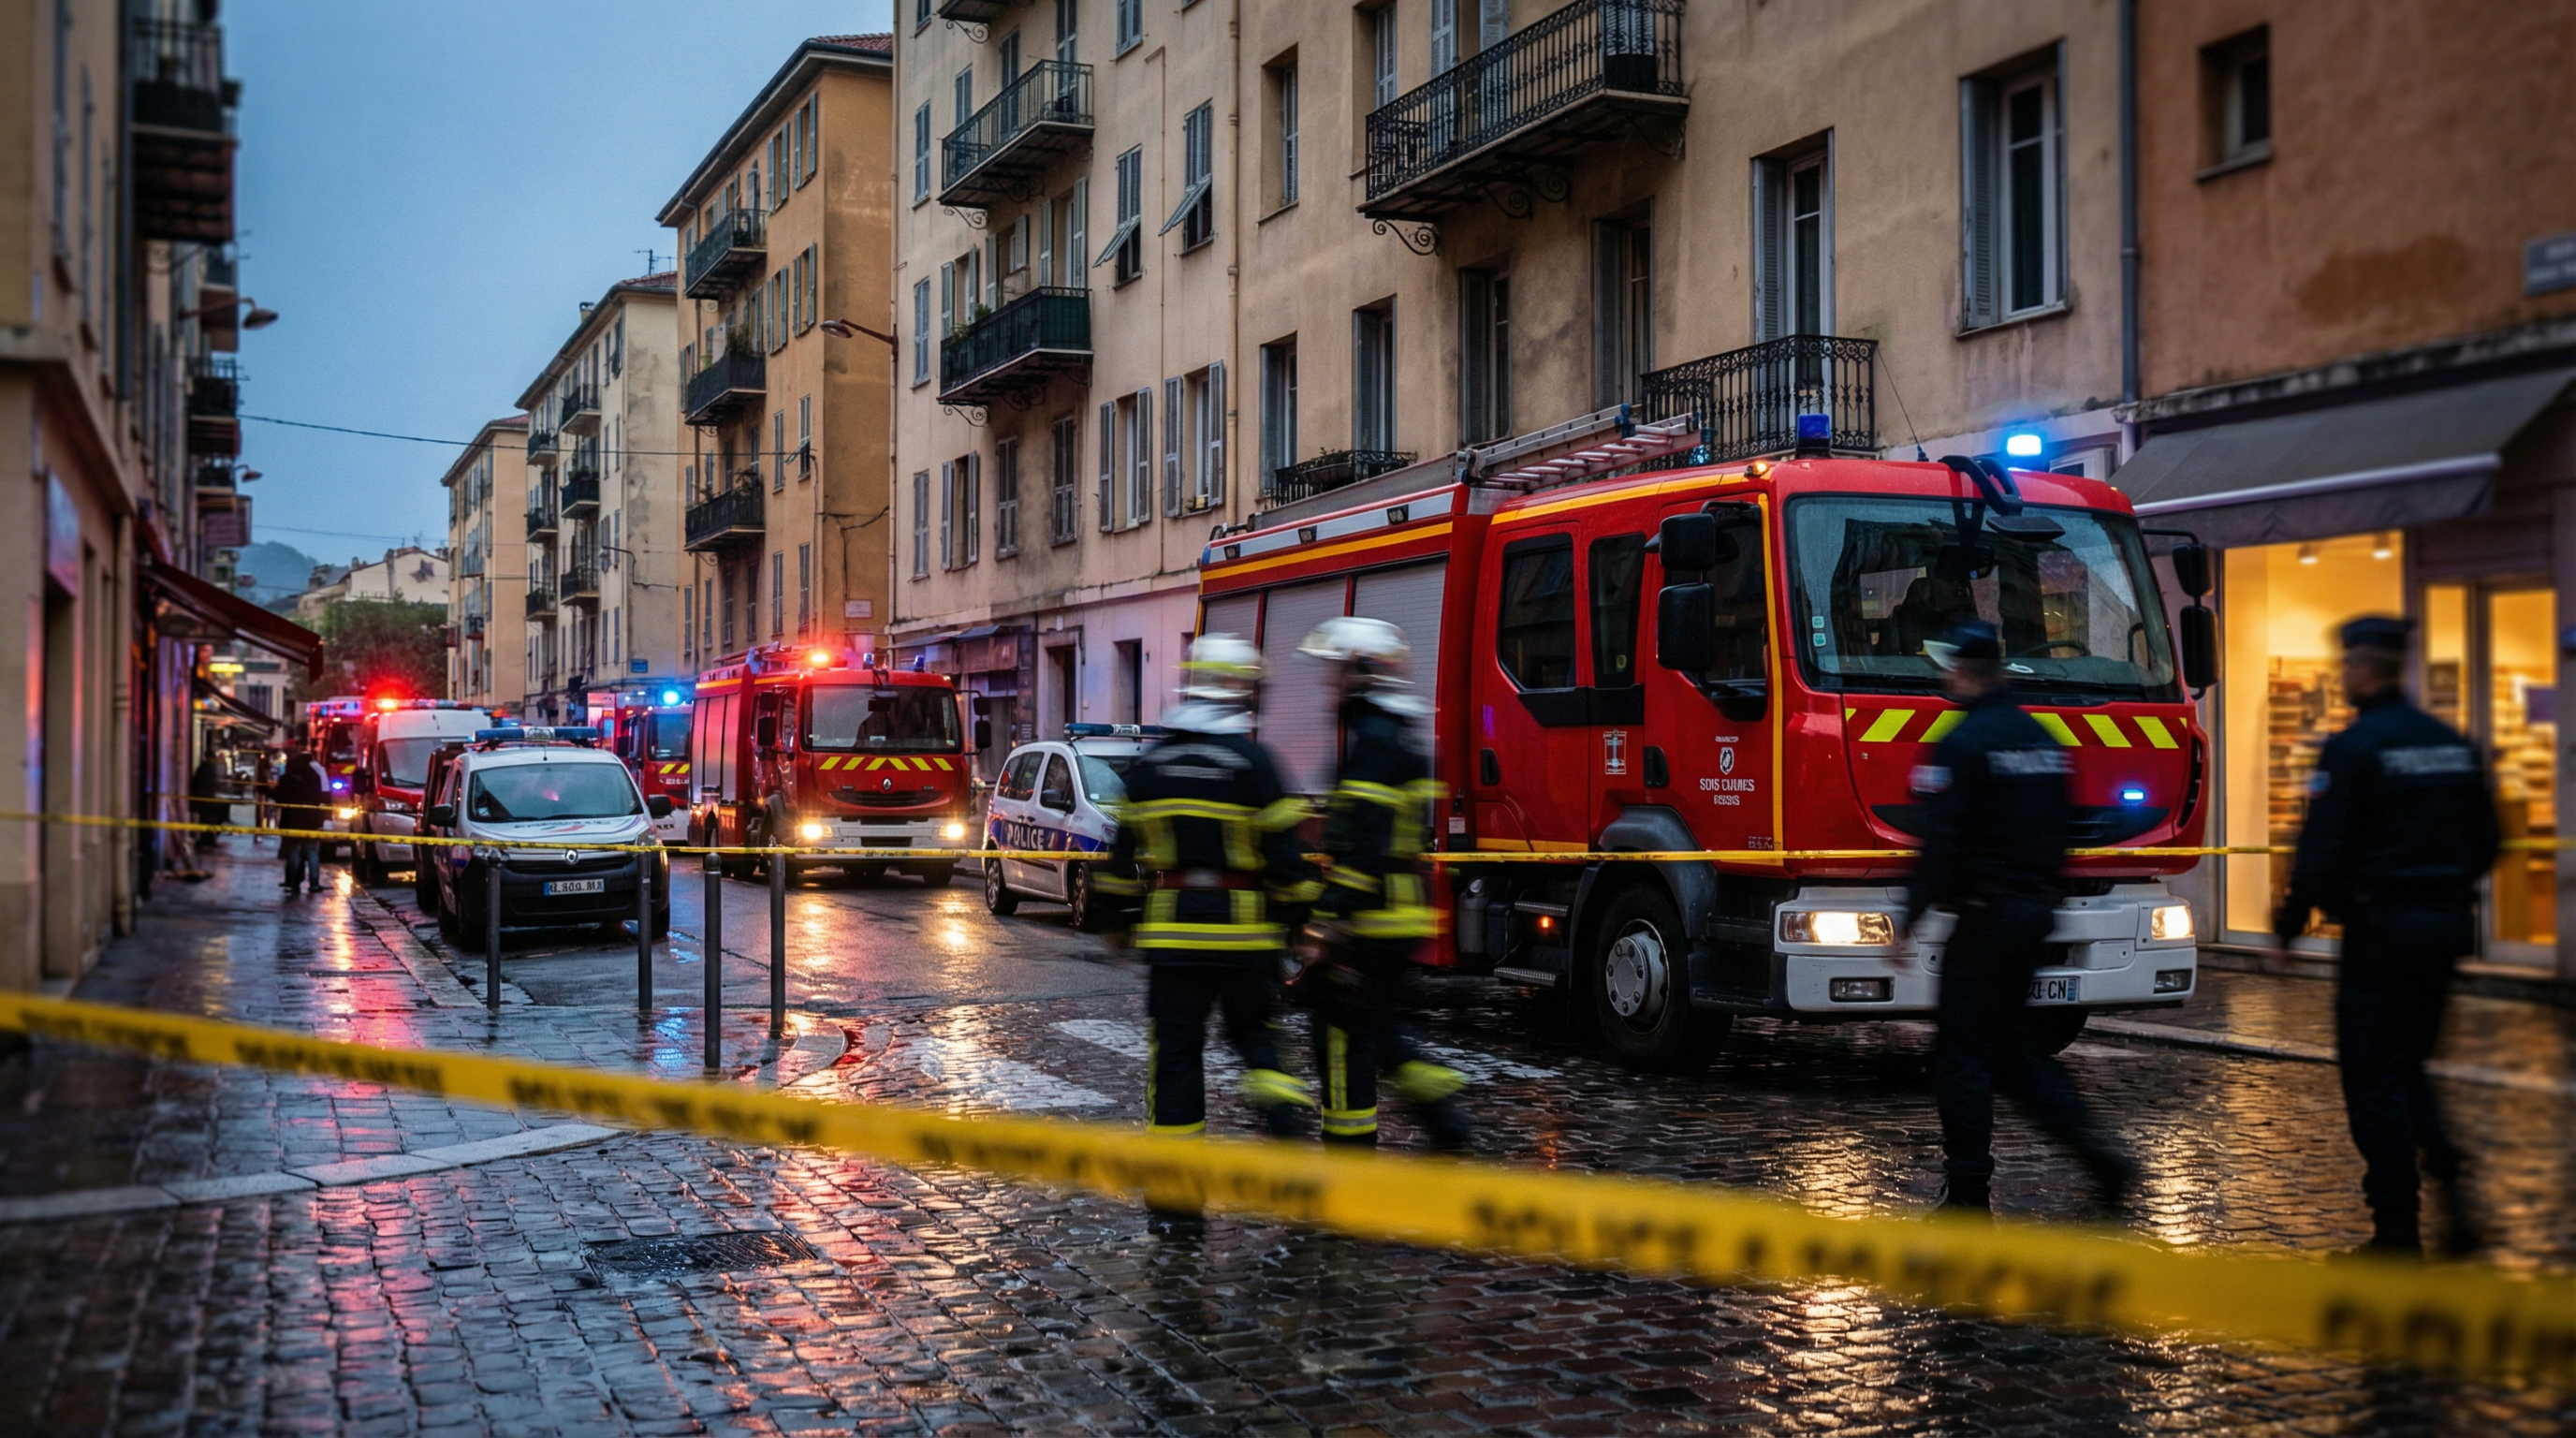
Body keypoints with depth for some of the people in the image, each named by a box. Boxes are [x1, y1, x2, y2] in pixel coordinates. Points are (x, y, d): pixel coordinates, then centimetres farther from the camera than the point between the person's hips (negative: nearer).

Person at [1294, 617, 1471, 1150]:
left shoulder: (1373, 740, -16)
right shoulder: (1401, 736, 17)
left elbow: (1365, 840, -24)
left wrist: (1334, 915, -24)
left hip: (1369, 920, -10)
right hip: (1402, 916, 10)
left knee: (1344, 1031, -1)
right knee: (1381, 1030, 18)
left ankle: (1349, 1141, 5)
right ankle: (1445, 1119, 16)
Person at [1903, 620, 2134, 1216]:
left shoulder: (1962, 744, -13)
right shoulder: (2043, 739, 13)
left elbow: (1942, 842, -19)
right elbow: (2056, 834, 18)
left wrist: (1911, 917, -15)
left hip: (1986, 914, -8)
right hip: (2037, 910, 8)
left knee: (1962, 1052, -1)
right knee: (2006, 1043, 18)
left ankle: (1969, 1193, 2)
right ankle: (2095, 1151, 10)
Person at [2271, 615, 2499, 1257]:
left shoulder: (2352, 747, -13)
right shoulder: (2453, 744, 10)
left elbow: (2321, 851, -17)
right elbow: (2486, 845, 15)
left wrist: (2287, 925, -5)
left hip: (2381, 930, -7)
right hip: (2446, 925, 7)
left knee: (2375, 1079, 1)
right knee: (2406, 1067, 20)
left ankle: (2398, 1233, 3)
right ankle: (2450, 1177, 0)